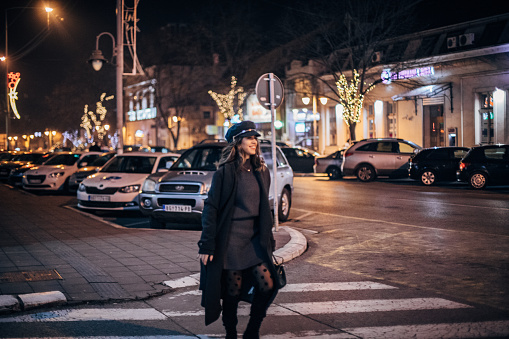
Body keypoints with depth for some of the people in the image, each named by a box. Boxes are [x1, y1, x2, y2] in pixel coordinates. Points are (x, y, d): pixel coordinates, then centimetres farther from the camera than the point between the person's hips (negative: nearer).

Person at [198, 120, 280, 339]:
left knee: (267, 285, -6)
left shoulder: (261, 171, 9)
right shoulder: (225, 172, -7)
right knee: (232, 292, 2)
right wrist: (207, 245, -12)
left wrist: (269, 240, 16)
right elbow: (211, 208, -8)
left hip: (255, 239, 5)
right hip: (230, 240, -5)